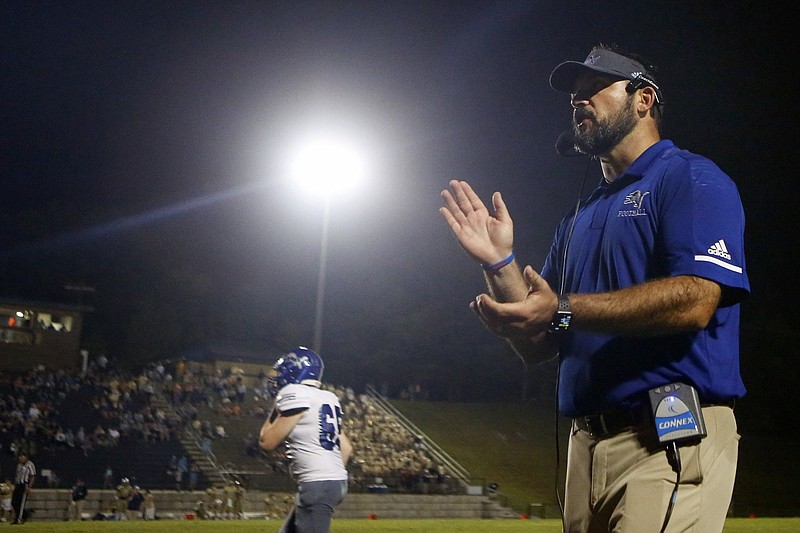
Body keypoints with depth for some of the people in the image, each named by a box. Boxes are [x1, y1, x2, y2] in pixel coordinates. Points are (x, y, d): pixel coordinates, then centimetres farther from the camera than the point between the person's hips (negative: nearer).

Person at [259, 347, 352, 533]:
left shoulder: (296, 395, -9)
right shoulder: (328, 399, 14)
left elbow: (267, 442, -2)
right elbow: (346, 448, 16)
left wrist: (276, 407, 9)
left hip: (317, 484, -9)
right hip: (337, 481, 9)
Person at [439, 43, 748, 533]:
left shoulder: (690, 178, 0)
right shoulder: (579, 217, 22)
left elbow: (694, 299, -18)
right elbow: (537, 347, 18)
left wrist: (564, 310, -22)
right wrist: (500, 263, 3)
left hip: (669, 442, -7)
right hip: (585, 445, 7)